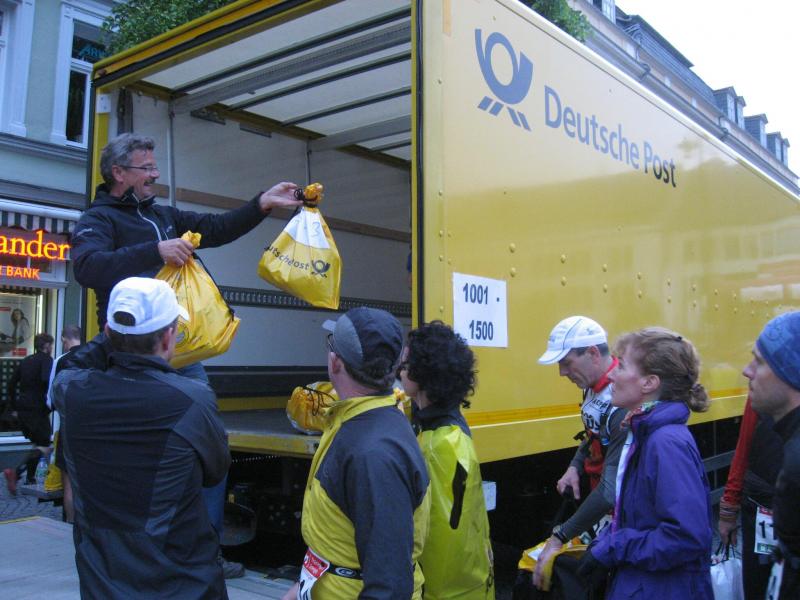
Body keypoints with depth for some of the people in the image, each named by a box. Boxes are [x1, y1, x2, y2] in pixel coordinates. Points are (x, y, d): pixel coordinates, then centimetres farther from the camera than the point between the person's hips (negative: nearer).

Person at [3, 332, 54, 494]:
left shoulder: (25, 361, 16)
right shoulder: (46, 359, -7)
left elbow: (11, 385, 18)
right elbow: (46, 380, -25)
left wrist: (15, 406, 22)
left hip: (22, 410, 8)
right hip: (38, 410, -8)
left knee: (37, 444, 20)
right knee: (44, 447, -4)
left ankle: (30, 479, 16)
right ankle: (15, 472, -21)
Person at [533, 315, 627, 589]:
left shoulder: (624, 404, -30)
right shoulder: (594, 386, -2)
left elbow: (612, 489, -33)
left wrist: (560, 537, -30)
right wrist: (575, 467, -2)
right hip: (600, 502, 8)